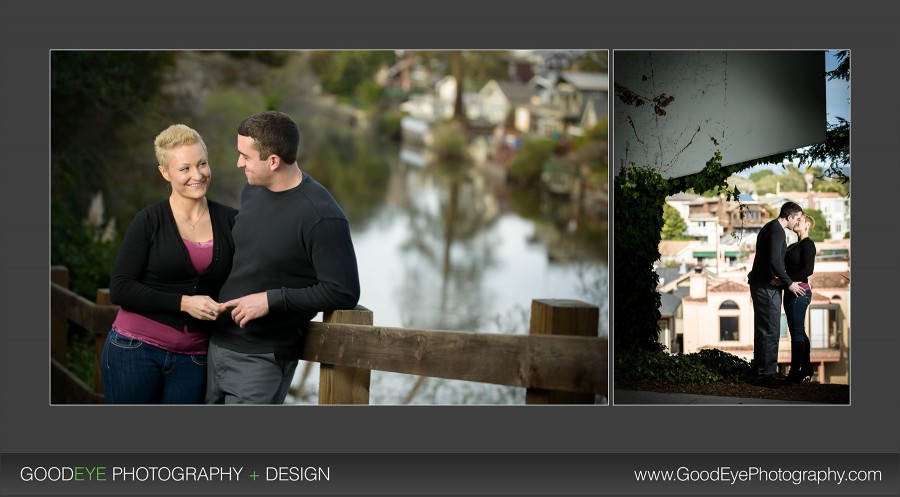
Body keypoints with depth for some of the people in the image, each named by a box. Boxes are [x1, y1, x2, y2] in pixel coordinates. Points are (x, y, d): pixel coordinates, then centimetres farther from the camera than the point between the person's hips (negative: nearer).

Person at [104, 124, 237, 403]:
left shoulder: (229, 221, 3)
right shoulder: (149, 221, -4)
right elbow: (119, 289, -9)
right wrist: (183, 302, -16)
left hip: (192, 359, 2)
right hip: (135, 349, -2)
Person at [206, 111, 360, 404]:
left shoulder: (322, 218, -19)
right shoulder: (252, 190, 5)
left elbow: (343, 292, -19)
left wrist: (271, 299, -20)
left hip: (261, 359, -8)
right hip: (218, 344, 8)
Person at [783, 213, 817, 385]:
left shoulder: (808, 245, -9)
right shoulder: (793, 246, 18)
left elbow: (807, 270, -20)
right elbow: (781, 266, 23)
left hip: (799, 292, -9)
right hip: (792, 292, 9)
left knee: (797, 332, -7)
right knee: (799, 332, 14)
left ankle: (795, 374, -6)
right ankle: (806, 369, 21)